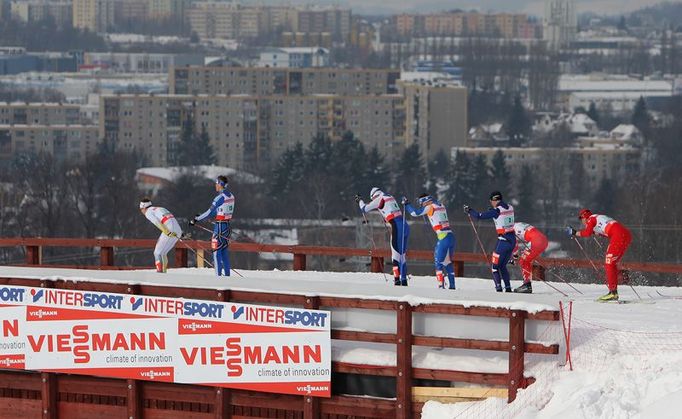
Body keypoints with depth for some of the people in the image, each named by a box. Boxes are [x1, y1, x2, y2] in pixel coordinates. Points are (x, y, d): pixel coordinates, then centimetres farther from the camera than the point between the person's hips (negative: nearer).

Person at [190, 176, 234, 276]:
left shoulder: (220, 198, -17)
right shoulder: (231, 196, 9)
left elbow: (209, 213, -14)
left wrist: (196, 219, -3)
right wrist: (200, 216, 21)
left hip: (219, 226, -8)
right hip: (227, 226, 8)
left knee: (216, 251, -4)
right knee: (224, 251, 14)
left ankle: (218, 276, -6)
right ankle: (227, 275, 16)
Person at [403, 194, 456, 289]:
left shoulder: (429, 207, -3)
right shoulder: (441, 206, 16)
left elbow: (415, 213, -3)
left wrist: (406, 204, 11)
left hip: (443, 238, -7)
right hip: (451, 236, 7)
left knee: (439, 262, -1)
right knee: (448, 262, 14)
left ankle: (441, 285, -9)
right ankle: (452, 285, 12)